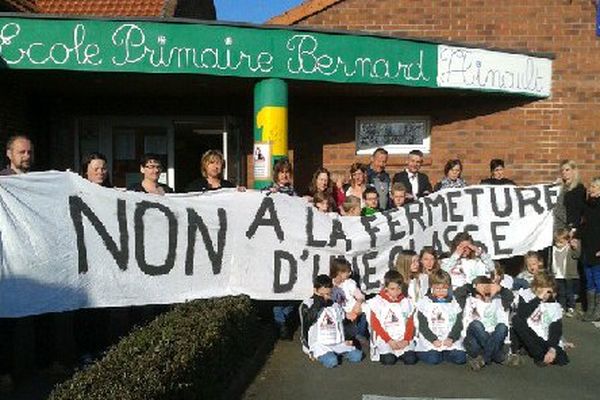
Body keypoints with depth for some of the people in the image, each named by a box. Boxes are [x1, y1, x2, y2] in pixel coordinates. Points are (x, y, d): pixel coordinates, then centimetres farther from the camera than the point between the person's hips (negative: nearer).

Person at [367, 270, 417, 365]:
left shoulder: (406, 302, 10)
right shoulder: (378, 301, -1)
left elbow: (410, 324, 8)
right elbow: (375, 325, -4)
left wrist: (406, 340, -9)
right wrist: (389, 340, -12)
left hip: (403, 340, 3)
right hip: (384, 340, -2)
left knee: (410, 359, -20)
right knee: (389, 360, -25)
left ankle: (399, 353, 10)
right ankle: (382, 353, 7)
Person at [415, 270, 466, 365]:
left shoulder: (454, 303, 12)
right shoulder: (424, 303, 4)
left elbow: (458, 324, 6)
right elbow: (423, 326, -1)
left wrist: (451, 338, -12)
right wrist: (433, 340, -14)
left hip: (450, 341, 3)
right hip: (429, 341, -3)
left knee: (460, 358, -19)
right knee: (433, 359, -25)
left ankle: (443, 353, 6)